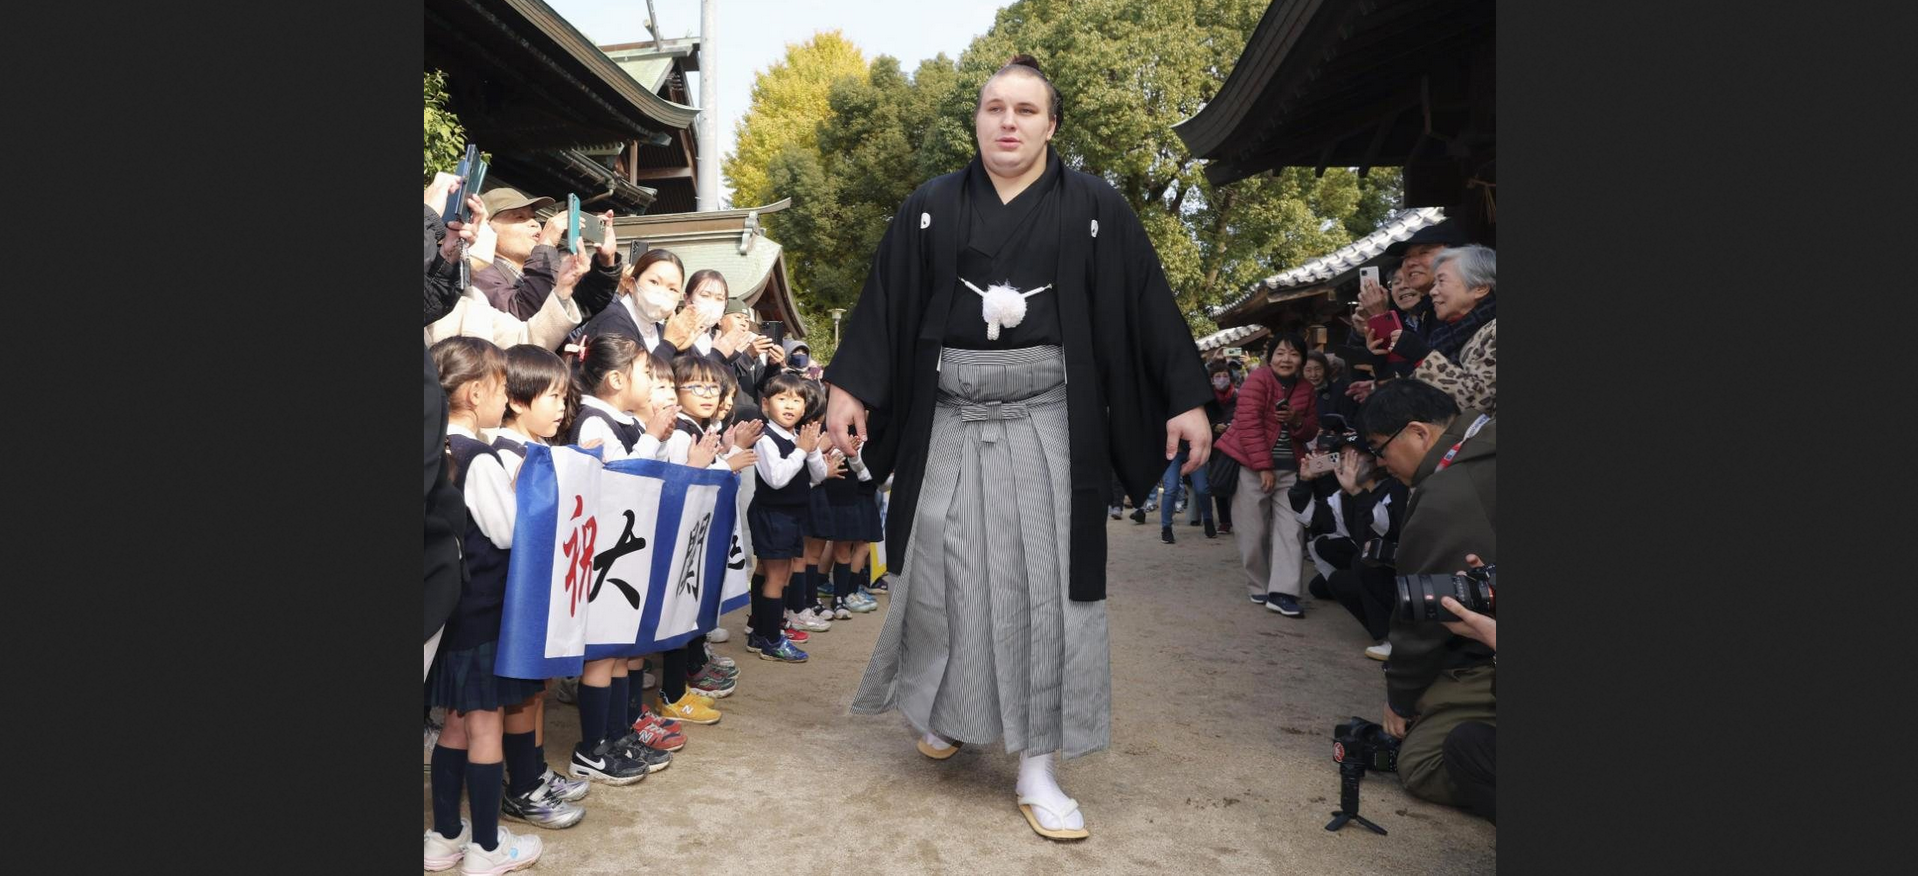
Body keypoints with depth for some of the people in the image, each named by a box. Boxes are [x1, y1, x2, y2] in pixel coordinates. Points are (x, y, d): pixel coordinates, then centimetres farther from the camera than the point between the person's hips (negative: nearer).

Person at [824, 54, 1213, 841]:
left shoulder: (1095, 207, 2)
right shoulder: (931, 209, 5)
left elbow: (1147, 305, 2)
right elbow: (884, 303, 5)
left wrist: (1187, 399, -2)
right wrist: (848, 387, -2)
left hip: (1047, 422, -1)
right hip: (952, 421, 1)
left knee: (1045, 584, -1)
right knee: (947, 574, 7)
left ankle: (1035, 769, 8)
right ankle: (946, 710, 35)